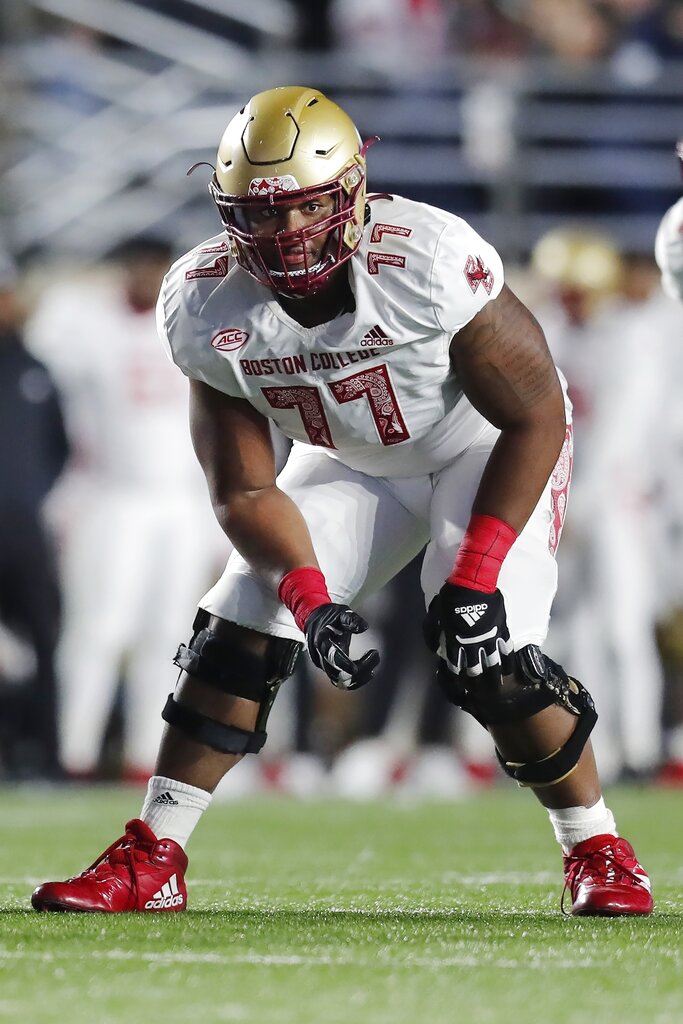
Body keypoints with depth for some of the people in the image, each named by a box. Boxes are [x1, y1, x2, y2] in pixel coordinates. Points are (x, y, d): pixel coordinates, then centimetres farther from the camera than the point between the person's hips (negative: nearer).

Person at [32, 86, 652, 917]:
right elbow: (244, 493, -13)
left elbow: (536, 417, -24)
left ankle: (596, 850, 1)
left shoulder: (430, 262, -35)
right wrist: (312, 601, -29)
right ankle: (151, 860, 1)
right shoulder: (206, 308, -21)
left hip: (486, 449, -4)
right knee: (237, 631, -9)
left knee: (492, 659, -21)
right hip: (352, 464, 4)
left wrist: (476, 575, -29)